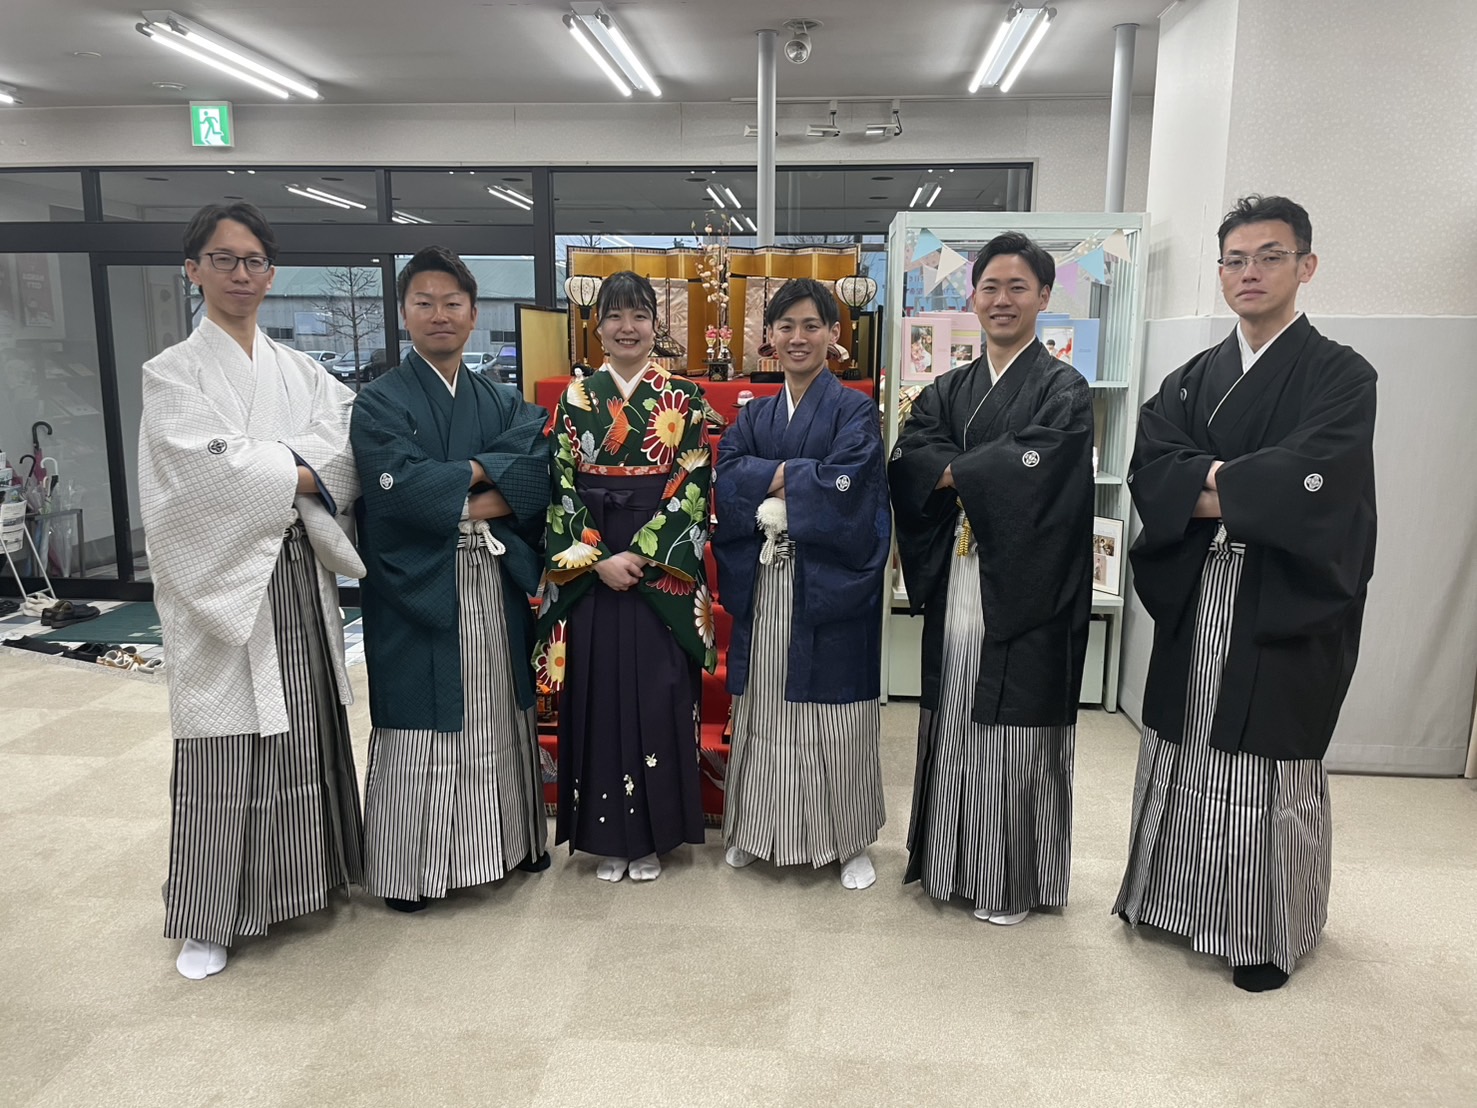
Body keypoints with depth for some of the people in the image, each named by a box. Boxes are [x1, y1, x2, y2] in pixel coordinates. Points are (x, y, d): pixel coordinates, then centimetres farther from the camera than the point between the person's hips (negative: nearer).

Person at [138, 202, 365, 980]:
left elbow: (343, 452, 3)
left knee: (304, 734, 9)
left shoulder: (300, 371, 13)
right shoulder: (172, 373, 0)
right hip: (223, 581, -4)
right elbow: (208, 471, -14)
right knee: (225, 753, 0)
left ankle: (298, 879, 26)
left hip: (300, 581, 4)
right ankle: (209, 920, 13)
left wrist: (261, 467, -10)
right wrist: (302, 476, -8)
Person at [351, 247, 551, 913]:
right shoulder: (380, 402, -1)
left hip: (498, 589, 4)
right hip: (418, 593, -4)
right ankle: (407, 869, 17)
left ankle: (505, 840, 30)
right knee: (422, 729, 2)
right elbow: (404, 489, -17)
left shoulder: (503, 401, 12)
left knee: (498, 719, 13)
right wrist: (488, 481, -10)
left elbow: (535, 481, -4)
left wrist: (459, 480, -16)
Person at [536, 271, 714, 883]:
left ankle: (653, 835, 16)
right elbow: (560, 488, 2)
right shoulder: (575, 397, 6)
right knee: (599, 692, 4)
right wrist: (598, 558, -10)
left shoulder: (683, 398, 3)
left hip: (663, 570, -1)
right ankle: (607, 836, 18)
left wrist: (642, 554, -12)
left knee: (658, 693, 1)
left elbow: (695, 487, -3)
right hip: (588, 570, 1)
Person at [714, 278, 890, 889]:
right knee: (763, 705, 11)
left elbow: (847, 485, -16)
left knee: (833, 710, 3)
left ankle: (849, 841, 19)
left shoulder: (855, 409, -1)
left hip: (830, 583, -4)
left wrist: (767, 482, -10)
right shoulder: (753, 414, 12)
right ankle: (756, 829, 27)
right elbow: (726, 477, -3)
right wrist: (795, 473, -15)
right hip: (763, 582, 4)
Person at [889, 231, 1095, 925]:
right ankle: (948, 861, 27)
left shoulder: (1063, 389, 0)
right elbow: (907, 458, -3)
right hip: (954, 585, 5)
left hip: (1024, 587, -4)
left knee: (1013, 725, 2)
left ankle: (1013, 880, 18)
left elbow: (1035, 466, -18)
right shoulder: (947, 390, 14)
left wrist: (954, 471, -9)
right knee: (952, 719, 11)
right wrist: (983, 473, -16)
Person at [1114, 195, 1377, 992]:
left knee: (1271, 768, 4)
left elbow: (1310, 484, -19)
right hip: (1193, 598, 4)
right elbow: (1148, 471, -4)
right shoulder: (1191, 379, 11)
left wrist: (1207, 485, -11)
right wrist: (1239, 484, -17)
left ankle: (1269, 933, 20)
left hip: (1288, 603, -4)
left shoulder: (1340, 375, -2)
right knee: (1186, 753, 12)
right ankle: (1177, 896, 30)